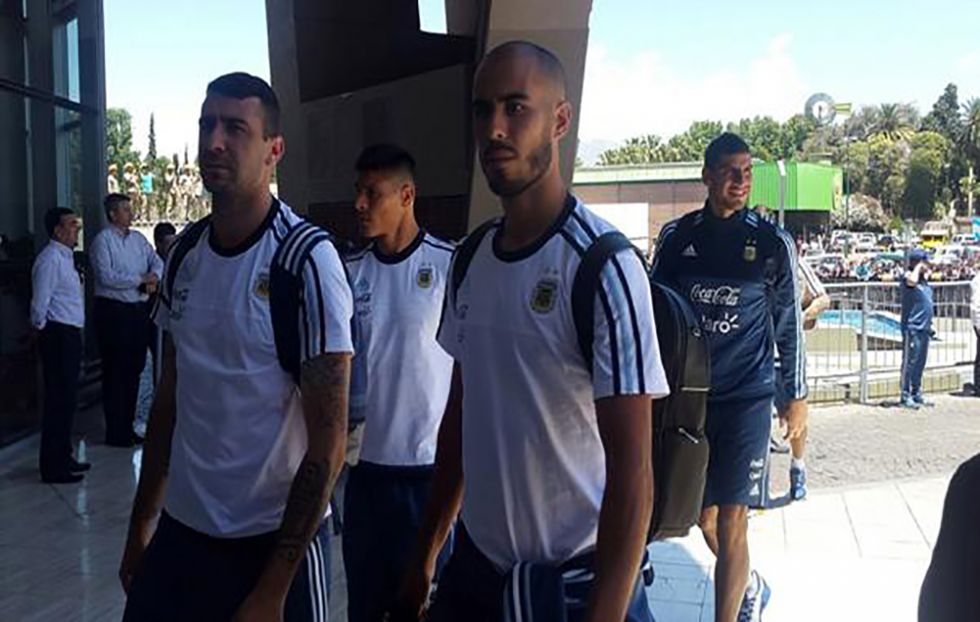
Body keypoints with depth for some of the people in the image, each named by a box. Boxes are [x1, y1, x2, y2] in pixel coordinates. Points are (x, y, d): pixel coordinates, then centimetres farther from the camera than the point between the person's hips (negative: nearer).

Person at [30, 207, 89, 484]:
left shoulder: (65, 257, 16)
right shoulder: (50, 259, -15)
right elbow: (40, 303, -18)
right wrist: (40, 327, -3)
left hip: (70, 335, 10)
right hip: (58, 335, -10)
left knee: (66, 399, 16)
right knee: (58, 401, -5)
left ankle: (63, 458, 28)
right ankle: (53, 468, 3)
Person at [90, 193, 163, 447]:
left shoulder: (138, 238, 12)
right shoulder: (103, 240, -8)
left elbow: (157, 262, 11)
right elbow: (106, 277, -17)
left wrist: (154, 278, -11)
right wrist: (140, 279, -13)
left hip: (139, 309, 7)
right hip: (113, 310, -7)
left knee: (134, 369, 13)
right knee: (115, 372, -1)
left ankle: (127, 427, 25)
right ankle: (115, 433, 7)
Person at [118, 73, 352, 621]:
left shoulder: (308, 261, -16)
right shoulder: (186, 252, 2)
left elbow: (328, 444, -16)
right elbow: (170, 397, 12)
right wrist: (141, 526, 12)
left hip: (273, 542, -5)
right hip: (179, 531, 5)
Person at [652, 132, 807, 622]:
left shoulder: (772, 243, -1)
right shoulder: (676, 237, 3)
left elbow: (789, 325, 5)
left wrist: (796, 396, 6)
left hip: (747, 398, -3)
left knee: (731, 521, -5)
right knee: (703, 517, 13)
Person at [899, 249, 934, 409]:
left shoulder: (924, 279, 16)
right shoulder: (909, 277, -10)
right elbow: (912, 281, -37)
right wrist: (918, 267, -19)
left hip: (924, 328, 9)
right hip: (912, 327, -9)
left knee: (920, 363, 13)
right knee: (910, 362, -6)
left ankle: (916, 394, 22)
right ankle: (905, 397, -2)